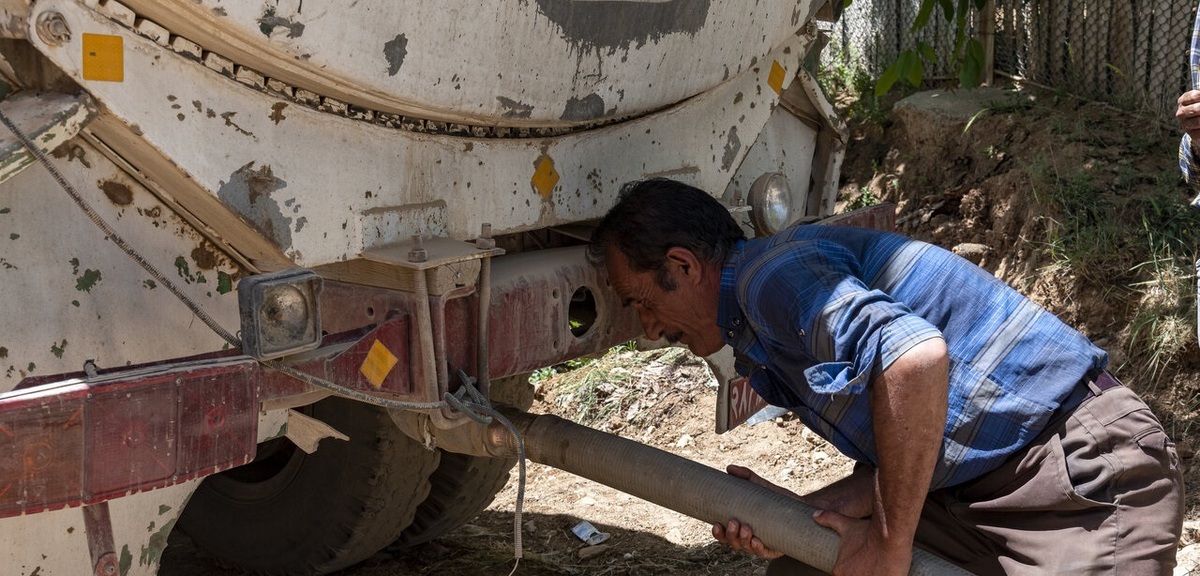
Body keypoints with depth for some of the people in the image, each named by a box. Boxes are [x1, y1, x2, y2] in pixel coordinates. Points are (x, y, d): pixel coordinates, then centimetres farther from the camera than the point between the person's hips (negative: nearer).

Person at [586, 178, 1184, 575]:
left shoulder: (771, 272, -16)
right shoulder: (765, 343, 14)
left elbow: (916, 357, -34)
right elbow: (896, 461, 13)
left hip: (1087, 467, -9)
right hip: (978, 484, 10)